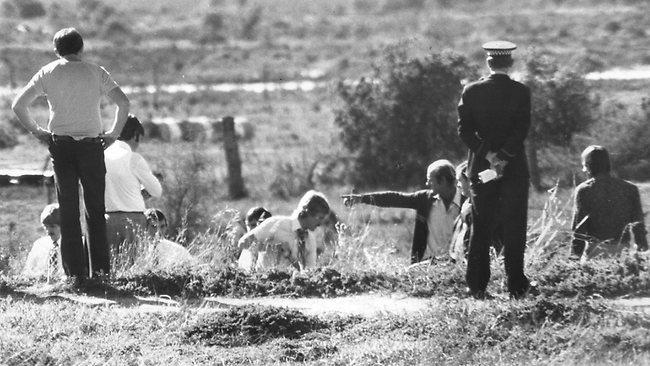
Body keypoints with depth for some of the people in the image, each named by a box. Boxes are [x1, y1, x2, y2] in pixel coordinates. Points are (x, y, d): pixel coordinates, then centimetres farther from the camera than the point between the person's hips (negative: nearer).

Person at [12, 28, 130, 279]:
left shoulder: (48, 73, 3)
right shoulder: (96, 73, 0)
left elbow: (18, 105, -2)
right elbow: (123, 103, -9)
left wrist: (36, 131, 7)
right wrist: (113, 133, 1)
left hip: (60, 145, 1)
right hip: (92, 144, -1)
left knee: (68, 210, 5)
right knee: (95, 209, 7)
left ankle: (75, 270, 1)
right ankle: (101, 268, 4)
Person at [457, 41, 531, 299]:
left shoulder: (472, 91, 0)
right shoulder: (520, 92, -5)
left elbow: (464, 129, -5)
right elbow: (522, 130, -13)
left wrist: (488, 155, -8)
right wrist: (503, 157, -13)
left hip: (480, 167, 2)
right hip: (515, 169, -2)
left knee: (480, 230, 7)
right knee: (514, 229, 4)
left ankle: (477, 287, 4)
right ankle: (516, 287, 1)